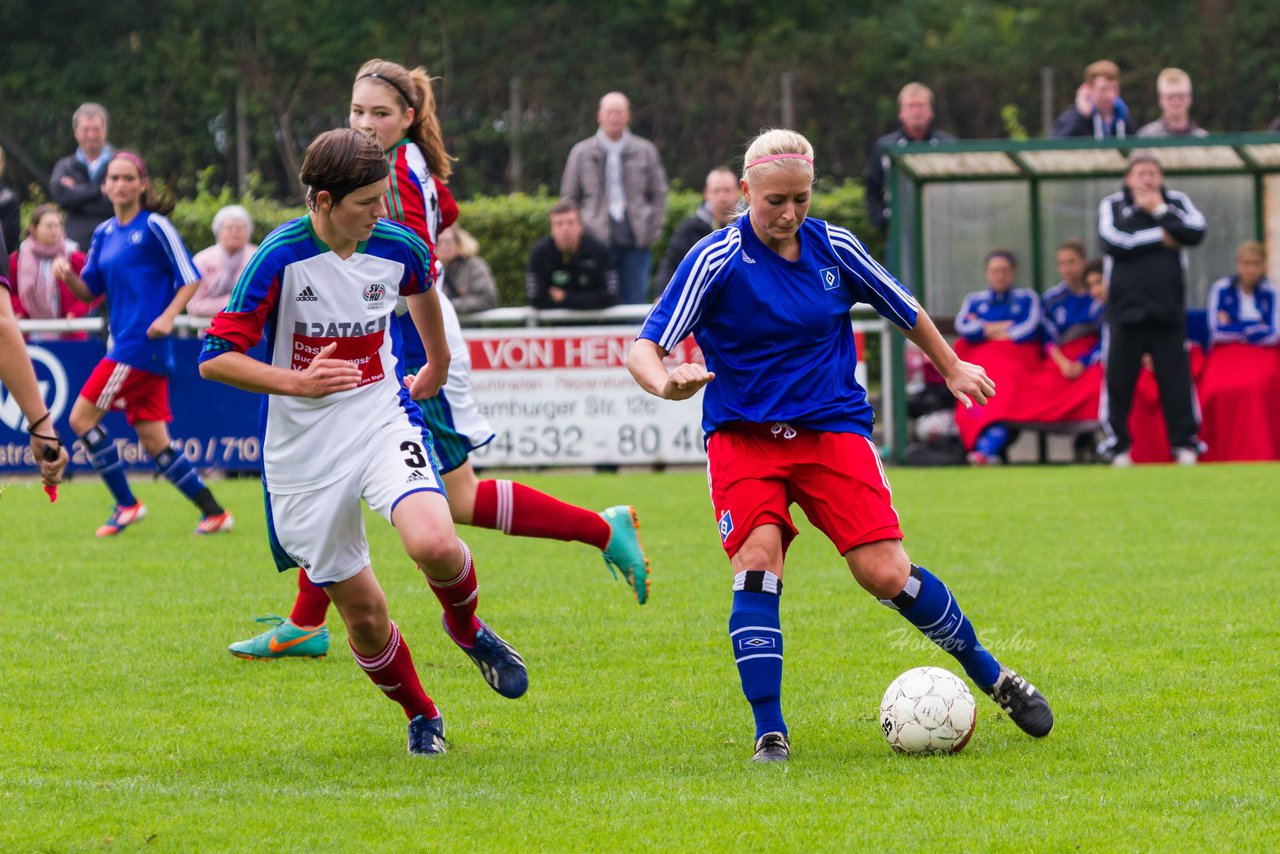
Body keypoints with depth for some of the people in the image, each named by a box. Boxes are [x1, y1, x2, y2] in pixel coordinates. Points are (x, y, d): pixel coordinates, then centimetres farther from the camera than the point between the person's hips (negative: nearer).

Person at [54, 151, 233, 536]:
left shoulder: (154, 226, -6)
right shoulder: (104, 233, 16)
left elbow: (190, 277, -6)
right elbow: (89, 290, 19)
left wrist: (167, 316, -19)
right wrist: (67, 274, -2)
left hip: (144, 342, -8)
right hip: (124, 343, 8)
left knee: (82, 417, -9)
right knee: (153, 439, 5)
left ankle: (126, 504, -1)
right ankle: (213, 511, 9)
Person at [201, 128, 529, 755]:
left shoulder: (397, 247, -4)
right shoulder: (282, 258, -16)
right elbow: (215, 358, -16)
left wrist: (438, 365, 36)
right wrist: (296, 382, -28)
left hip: (382, 423, 2)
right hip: (305, 456, -2)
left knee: (434, 545, -27)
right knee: (363, 615, 2)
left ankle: (467, 628, 7)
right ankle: (421, 717, 29)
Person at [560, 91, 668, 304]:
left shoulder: (645, 151, 10)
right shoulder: (582, 153, 8)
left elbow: (659, 193, 14)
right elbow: (569, 197, 12)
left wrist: (653, 228, 2)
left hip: (635, 241, 1)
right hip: (598, 242, -1)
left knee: (636, 302, -1)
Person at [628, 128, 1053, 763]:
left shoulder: (836, 249, -2)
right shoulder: (717, 260, -12)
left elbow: (904, 311, 18)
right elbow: (643, 349, -17)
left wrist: (953, 369, 30)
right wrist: (666, 384, -39)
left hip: (832, 426, 2)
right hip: (742, 435, -1)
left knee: (886, 573, -9)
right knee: (757, 562, -23)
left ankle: (990, 676, 12)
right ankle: (770, 734, -17)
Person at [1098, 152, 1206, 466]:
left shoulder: (1176, 202, 10)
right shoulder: (1112, 205, 6)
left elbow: (1196, 232, -7)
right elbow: (1113, 242, -11)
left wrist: (1160, 211, -7)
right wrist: (1160, 237, -7)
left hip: (1168, 308, 1)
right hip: (1126, 307, -1)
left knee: (1176, 376, -1)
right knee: (1119, 378, 0)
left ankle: (1184, 443, 4)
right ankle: (1117, 444, 8)